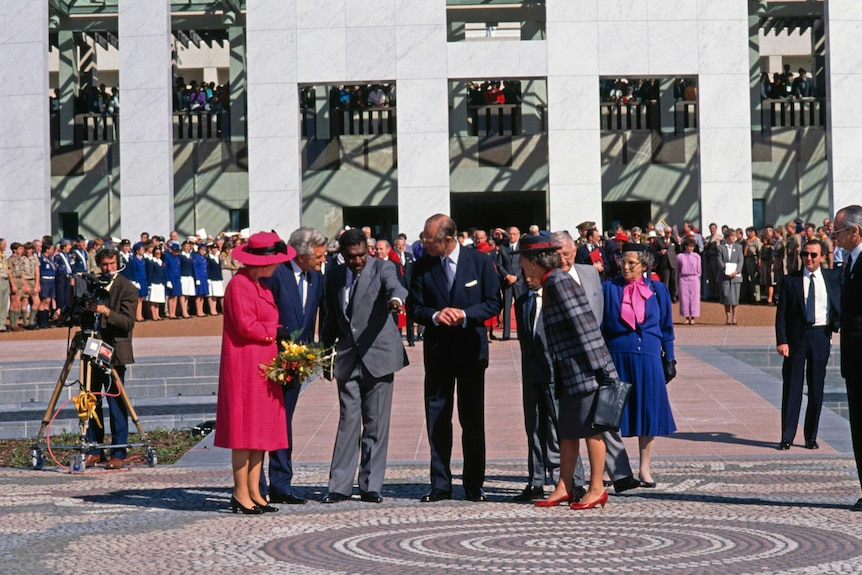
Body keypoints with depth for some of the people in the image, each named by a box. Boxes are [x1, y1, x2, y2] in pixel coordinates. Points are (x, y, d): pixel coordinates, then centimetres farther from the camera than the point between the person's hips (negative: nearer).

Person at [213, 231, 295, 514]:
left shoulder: (260, 285, 18)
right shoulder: (239, 284, -14)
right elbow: (245, 325, -20)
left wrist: (270, 332, 2)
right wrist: (274, 332, -8)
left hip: (263, 367, 10)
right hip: (245, 366, -10)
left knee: (261, 429, 9)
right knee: (245, 430, -6)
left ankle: (254, 492, 13)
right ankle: (240, 493, -1)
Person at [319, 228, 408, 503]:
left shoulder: (382, 267, -3)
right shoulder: (334, 277, 10)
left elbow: (395, 286, -25)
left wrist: (396, 298, -48)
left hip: (378, 355, -3)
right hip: (347, 357, 3)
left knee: (376, 423, 1)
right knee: (348, 420, 1)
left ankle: (371, 486, 7)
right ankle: (340, 486, 4)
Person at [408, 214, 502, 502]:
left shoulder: (480, 262, -4)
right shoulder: (422, 267, 1)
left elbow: (494, 303, -3)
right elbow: (415, 307, 2)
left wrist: (465, 314, -18)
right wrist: (435, 316, -18)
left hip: (471, 349, -2)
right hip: (437, 351, 2)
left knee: (472, 420, 4)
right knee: (437, 419, 3)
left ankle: (474, 485, 12)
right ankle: (440, 486, 9)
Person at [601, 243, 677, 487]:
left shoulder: (657, 290, 7)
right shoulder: (609, 289, 4)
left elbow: (666, 327, 12)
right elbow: (599, 325, 5)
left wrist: (669, 359, 8)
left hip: (648, 359, 1)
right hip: (617, 358, -1)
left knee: (648, 411, 2)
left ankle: (645, 468, 12)